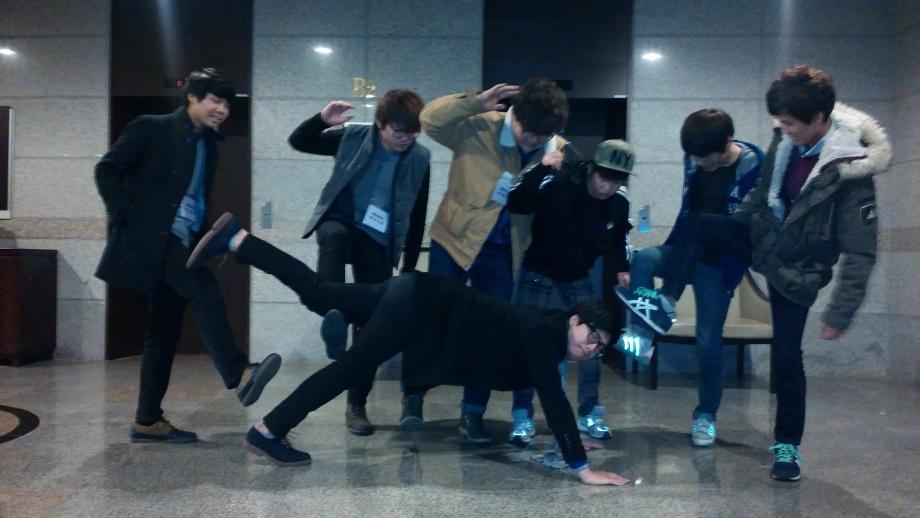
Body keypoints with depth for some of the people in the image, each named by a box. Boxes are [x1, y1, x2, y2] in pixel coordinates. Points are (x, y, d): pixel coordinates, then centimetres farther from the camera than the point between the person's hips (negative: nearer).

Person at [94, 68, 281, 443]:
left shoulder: (209, 145, 16)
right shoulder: (151, 128, -3)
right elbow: (107, 170, -6)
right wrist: (126, 217, -14)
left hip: (181, 243, 7)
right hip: (151, 241, -7)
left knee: (164, 333, 8)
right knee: (206, 295, -28)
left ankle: (148, 421, 14)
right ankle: (239, 376, -33)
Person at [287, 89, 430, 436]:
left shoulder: (420, 158, -3)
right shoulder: (353, 138, -4)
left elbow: (417, 218, 3)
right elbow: (297, 142, 2)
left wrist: (409, 269, 3)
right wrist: (322, 119, -19)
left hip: (378, 244, 1)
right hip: (341, 223, -1)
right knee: (334, 236, -39)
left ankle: (356, 405, 13)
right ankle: (335, 334, -39)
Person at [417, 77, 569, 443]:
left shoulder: (557, 151, -5)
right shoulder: (479, 128, -15)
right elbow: (430, 119, -21)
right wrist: (475, 102, -30)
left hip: (503, 252, 3)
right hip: (454, 239, -3)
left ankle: (472, 413, 19)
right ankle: (413, 395, 23)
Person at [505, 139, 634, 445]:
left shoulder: (619, 202, -11)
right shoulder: (558, 184, -28)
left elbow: (619, 236, 10)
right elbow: (515, 204, -40)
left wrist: (621, 268, 0)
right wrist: (540, 168, -47)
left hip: (579, 276, 4)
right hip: (539, 271, -4)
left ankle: (590, 413, 17)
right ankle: (523, 417, 3)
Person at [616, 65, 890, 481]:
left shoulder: (851, 170, -28)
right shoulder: (786, 140, -11)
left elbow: (860, 252, -25)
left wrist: (839, 314, -25)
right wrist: (738, 225, 18)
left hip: (797, 270, -5)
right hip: (762, 236, 5)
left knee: (786, 357, 2)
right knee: (698, 227, -17)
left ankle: (787, 446, 20)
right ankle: (662, 304, -7)